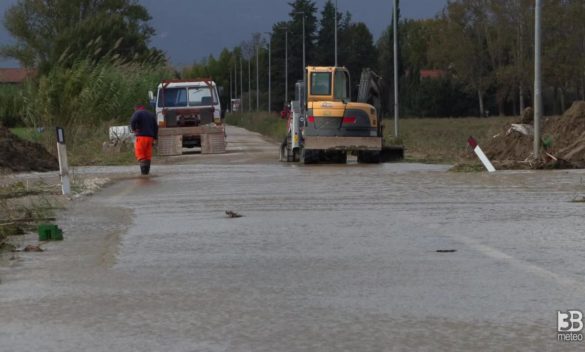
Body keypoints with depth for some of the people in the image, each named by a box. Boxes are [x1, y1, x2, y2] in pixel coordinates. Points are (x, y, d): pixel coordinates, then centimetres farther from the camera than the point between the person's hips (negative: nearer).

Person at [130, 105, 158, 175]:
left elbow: (133, 121, -18)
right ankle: (146, 170, 4)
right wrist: (155, 138, 17)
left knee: (139, 154, -3)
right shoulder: (151, 114, 21)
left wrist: (133, 129, -2)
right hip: (150, 137, 5)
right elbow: (156, 127, 18)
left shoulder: (137, 113, 2)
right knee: (148, 155, 7)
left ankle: (143, 164, -25)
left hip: (141, 136, -5)